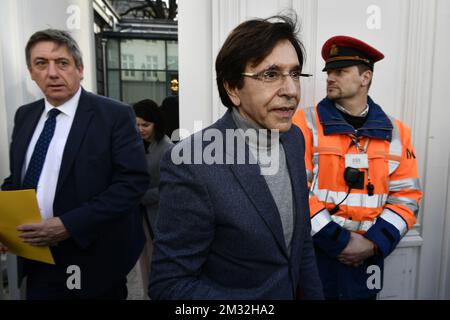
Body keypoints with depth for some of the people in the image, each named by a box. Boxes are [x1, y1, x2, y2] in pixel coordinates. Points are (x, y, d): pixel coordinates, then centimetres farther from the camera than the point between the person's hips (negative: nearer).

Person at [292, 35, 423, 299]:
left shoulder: (395, 131, 3)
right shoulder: (306, 122, -8)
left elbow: (406, 197, 3)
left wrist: (375, 243, -8)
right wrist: (339, 241, -13)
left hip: (367, 254, 3)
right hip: (314, 250, -3)